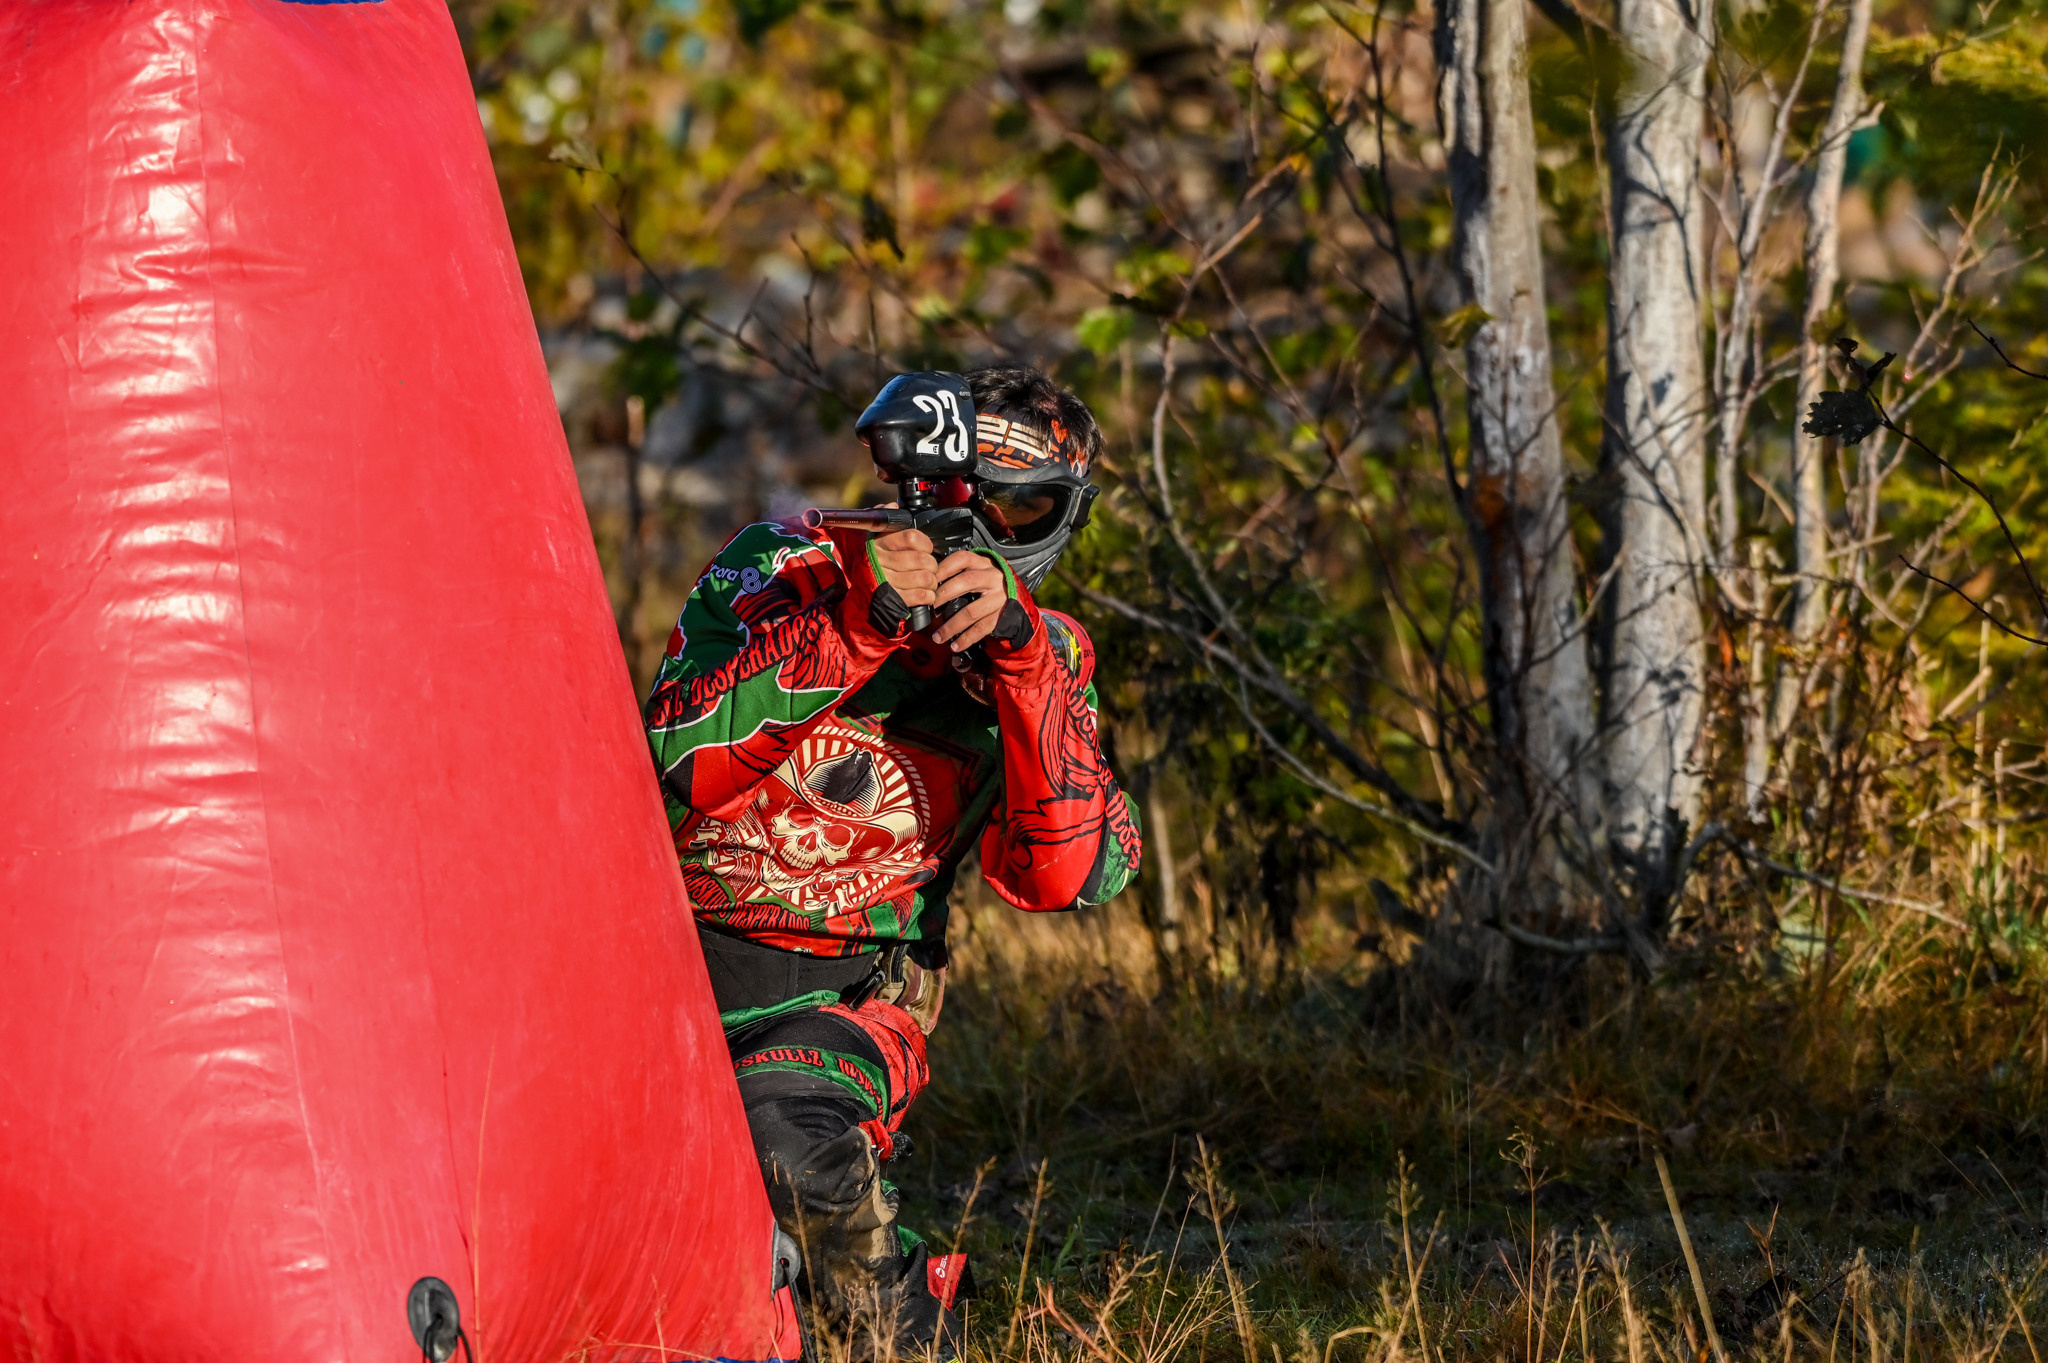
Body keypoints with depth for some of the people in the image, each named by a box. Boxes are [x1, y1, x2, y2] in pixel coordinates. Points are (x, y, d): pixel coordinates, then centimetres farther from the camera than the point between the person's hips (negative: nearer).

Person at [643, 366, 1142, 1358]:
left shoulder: (1045, 659, 0)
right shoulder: (781, 570, -7)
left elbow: (1061, 875, -17)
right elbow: (673, 772, -21)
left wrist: (1014, 652, -26)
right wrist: (852, 627, -29)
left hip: (842, 998, -1)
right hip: (671, 965, 1)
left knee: (791, 1142, -34)